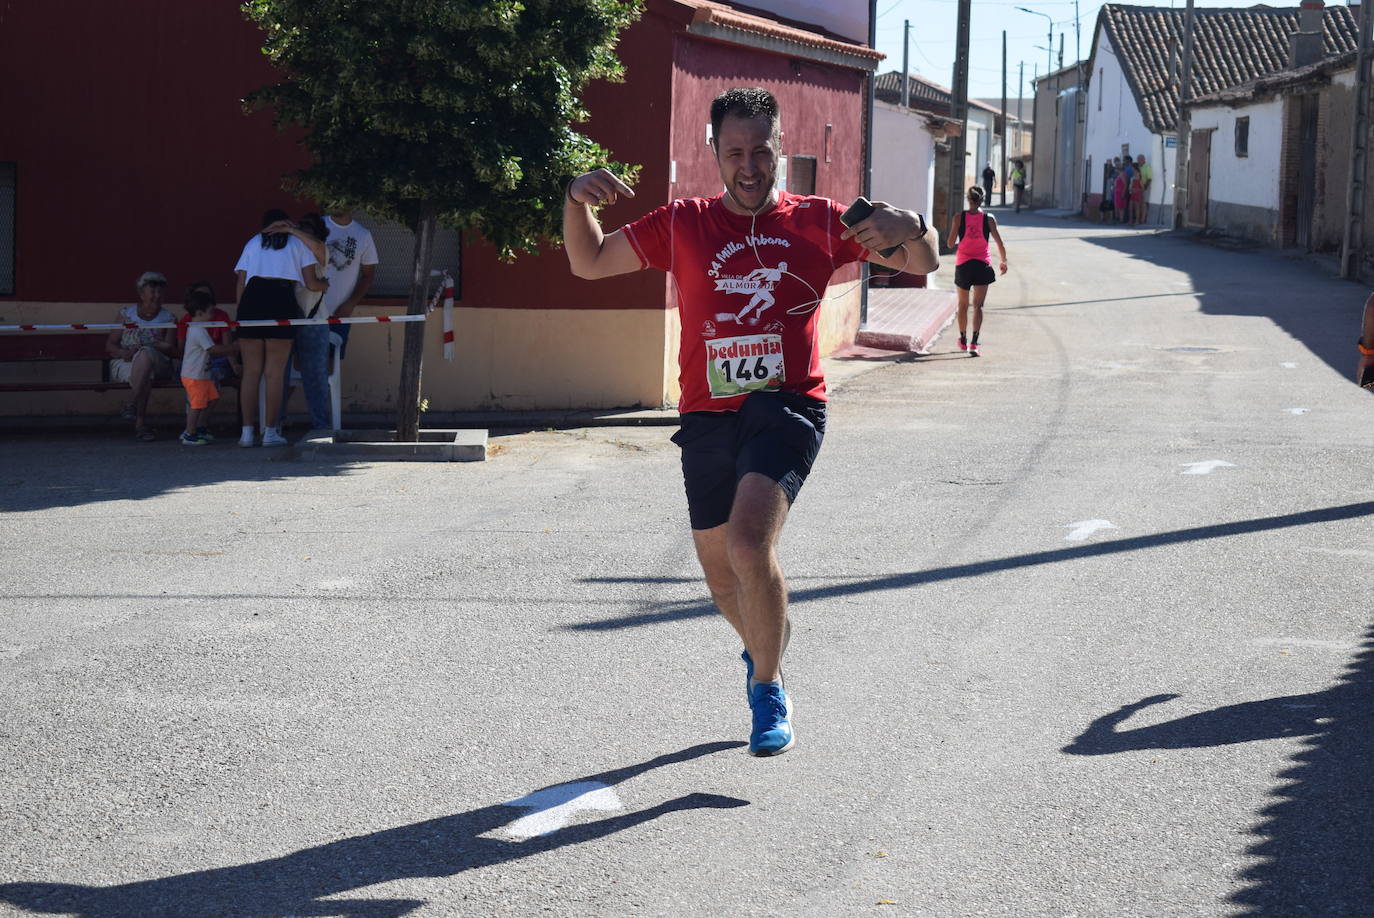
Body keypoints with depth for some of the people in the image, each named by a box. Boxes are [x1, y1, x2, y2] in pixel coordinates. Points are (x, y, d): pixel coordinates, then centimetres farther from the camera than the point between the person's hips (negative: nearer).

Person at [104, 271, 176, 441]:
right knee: (146, 374, -38)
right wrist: (124, 353, -12)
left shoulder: (168, 319, 14)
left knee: (145, 355, -38)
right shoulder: (126, 314, 16)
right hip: (124, 364, 0)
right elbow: (109, 345, 11)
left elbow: (173, 352, 3)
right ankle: (140, 422, -38)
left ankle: (134, 404, -34)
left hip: (157, 364, 0)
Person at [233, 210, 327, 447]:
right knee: (275, 373, 2)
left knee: (251, 371, 6)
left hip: (251, 301, 2)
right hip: (282, 301, -2)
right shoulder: (297, 243, 18)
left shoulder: (253, 243, 23)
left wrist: (243, 314, 16)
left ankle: (248, 430, 2)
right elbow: (311, 283, 13)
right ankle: (270, 432, 0)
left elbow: (240, 284, 14)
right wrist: (327, 284, 33)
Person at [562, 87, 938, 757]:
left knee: (748, 543, -25)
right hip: (707, 417, 4)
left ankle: (769, 691, -5)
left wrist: (911, 228, -15)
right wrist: (576, 200, -5)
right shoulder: (683, 225, 8)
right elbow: (589, 263, 14)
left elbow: (922, 265, 10)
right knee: (719, 568, 14)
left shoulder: (817, 223, 4)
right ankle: (762, 646, 47)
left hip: (787, 406, -3)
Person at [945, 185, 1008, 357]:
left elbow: (951, 243, -3)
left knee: (963, 305, 18)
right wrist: (1003, 261, 14)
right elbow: (999, 242, -1)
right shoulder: (989, 219, -4)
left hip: (963, 264, 1)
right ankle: (973, 343, -16)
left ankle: (963, 340, 31)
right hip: (983, 264, -1)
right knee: (978, 306, -1)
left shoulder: (958, 218, -5)